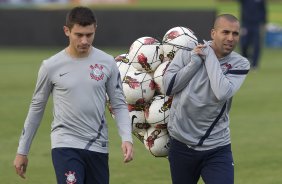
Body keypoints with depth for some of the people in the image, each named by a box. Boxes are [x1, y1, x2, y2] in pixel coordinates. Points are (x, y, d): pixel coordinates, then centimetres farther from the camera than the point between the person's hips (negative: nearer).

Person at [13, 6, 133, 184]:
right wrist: (22, 151, 11)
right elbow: (37, 108, 7)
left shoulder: (107, 63, 0)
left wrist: (127, 138, -12)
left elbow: (119, 105, 5)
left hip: (98, 147, 3)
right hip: (65, 145, -3)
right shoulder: (52, 66, -3)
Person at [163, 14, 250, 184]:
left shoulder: (239, 64, -5)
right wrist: (195, 62, -13)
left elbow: (222, 93, -22)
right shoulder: (189, 52, -2)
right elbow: (169, 87, -6)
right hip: (182, 143, 1)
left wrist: (210, 57, -15)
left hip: (217, 149, -1)